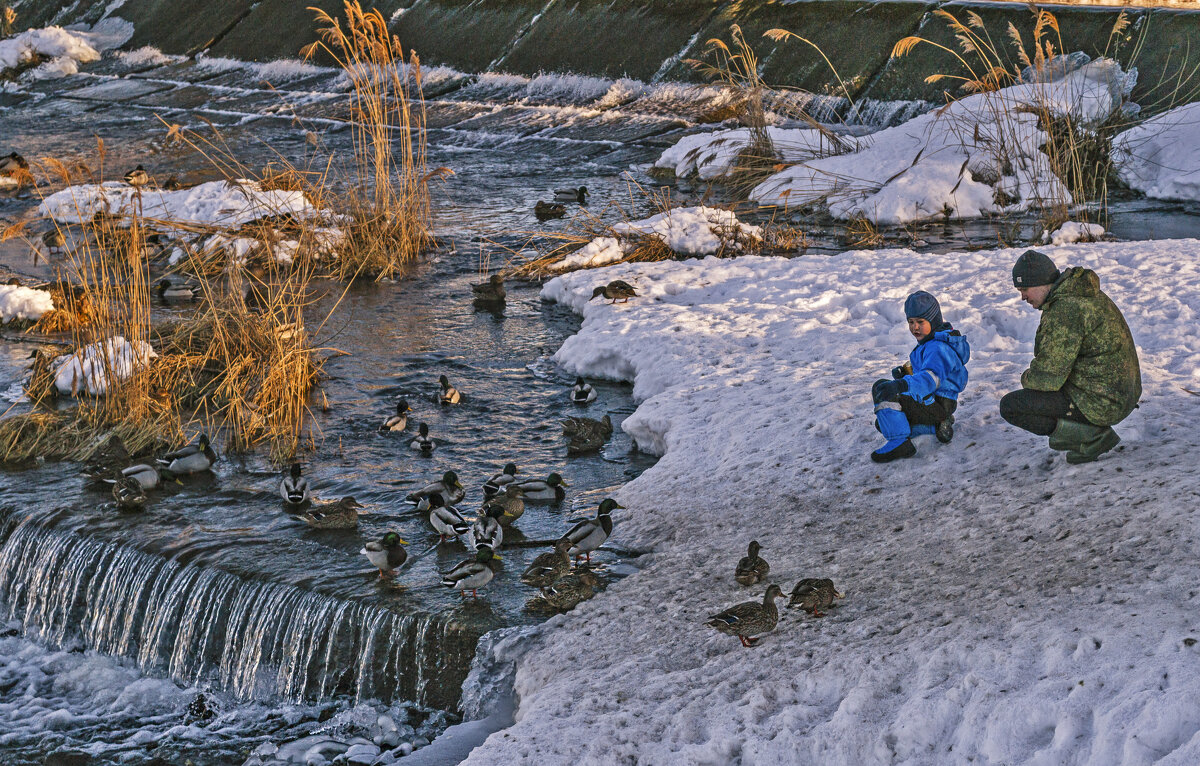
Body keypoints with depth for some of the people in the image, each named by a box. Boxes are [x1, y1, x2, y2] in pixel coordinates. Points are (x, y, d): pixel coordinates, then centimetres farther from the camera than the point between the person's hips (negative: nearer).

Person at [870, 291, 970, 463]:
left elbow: (931, 378, -39)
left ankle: (899, 442, -26)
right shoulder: (929, 343, 14)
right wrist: (905, 373, -1)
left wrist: (903, 385, -55)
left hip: (938, 405, -11)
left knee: (882, 388, -24)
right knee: (884, 423, 27)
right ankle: (937, 425, 13)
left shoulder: (939, 348, -21)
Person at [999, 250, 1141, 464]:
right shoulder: (1084, 294, 11)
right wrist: (1034, 374, 14)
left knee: (1009, 406, -8)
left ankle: (1093, 435, -7)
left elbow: (1048, 377, -21)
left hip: (1101, 403, -10)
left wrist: (1027, 378, 0)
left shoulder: (1064, 311, -21)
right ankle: (1101, 433, 15)